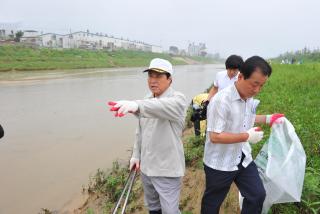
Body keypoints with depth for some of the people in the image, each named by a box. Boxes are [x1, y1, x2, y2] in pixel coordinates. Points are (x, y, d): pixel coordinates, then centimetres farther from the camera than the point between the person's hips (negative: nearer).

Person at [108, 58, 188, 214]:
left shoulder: (178, 99, -18)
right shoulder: (147, 100, 4)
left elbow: (161, 107, -43)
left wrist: (137, 105, -59)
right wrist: (136, 154, 10)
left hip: (167, 170, -6)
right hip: (146, 166, 7)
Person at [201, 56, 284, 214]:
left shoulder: (250, 99, -2)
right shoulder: (221, 100, -29)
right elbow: (215, 136, -29)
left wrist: (267, 119, 7)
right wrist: (247, 136, -27)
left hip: (243, 159, 7)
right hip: (220, 164, -7)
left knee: (257, 195, 16)